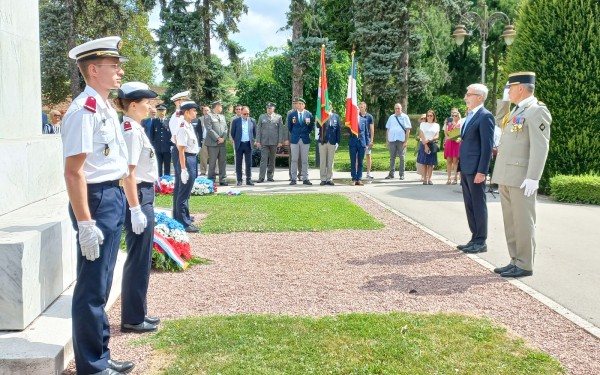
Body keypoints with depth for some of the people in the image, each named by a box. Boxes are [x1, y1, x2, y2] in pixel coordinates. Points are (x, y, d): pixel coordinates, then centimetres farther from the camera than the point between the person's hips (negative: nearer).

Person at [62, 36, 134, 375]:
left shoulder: (108, 109, 13)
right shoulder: (83, 110, -17)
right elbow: (74, 171, -21)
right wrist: (86, 223, -23)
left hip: (115, 197, 10)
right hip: (97, 199, -10)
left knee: (102, 284, 18)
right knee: (92, 288, 1)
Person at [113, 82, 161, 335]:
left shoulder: (135, 128, 13)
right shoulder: (131, 130, -16)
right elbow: (128, 174, -21)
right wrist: (136, 210, -22)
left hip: (143, 196, 10)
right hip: (137, 198, -10)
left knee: (142, 259, 16)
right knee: (138, 260, -1)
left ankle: (138, 313, 26)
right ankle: (132, 319, 9)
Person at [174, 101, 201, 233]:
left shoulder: (189, 125, 11)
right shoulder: (183, 127, -17)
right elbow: (181, 150, -20)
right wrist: (183, 169, -22)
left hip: (192, 159, 10)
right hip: (187, 160, -10)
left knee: (185, 191, 20)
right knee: (184, 193, -2)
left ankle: (181, 217, 34)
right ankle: (184, 223, 4)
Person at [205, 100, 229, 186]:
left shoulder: (222, 117, 20)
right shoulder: (209, 116, -1)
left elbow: (225, 129, 14)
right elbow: (209, 129, -10)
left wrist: (223, 138, -4)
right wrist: (218, 138, -13)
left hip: (222, 143, 6)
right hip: (213, 143, -6)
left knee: (223, 162, 4)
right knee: (212, 163, -2)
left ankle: (222, 180, 10)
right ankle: (211, 180, 5)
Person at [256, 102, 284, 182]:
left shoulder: (278, 117, 7)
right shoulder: (262, 117, 10)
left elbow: (281, 130, 4)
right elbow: (258, 129, 8)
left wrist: (280, 141, -3)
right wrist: (258, 141, 0)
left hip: (274, 142, 1)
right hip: (264, 142, 0)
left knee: (272, 160, 7)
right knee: (263, 159, -7)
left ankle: (270, 176, 15)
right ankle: (261, 177, -9)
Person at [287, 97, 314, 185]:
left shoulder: (309, 114, 5)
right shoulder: (291, 114, 4)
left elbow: (311, 126, 12)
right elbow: (289, 127, 12)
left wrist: (306, 133, 7)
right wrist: (293, 134, 11)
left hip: (305, 139, 1)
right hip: (294, 139, -1)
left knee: (305, 160, 3)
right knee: (294, 160, 0)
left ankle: (305, 179, 6)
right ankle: (293, 179, 3)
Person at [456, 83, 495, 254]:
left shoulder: (485, 116, -11)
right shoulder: (470, 116, 17)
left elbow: (487, 146, -16)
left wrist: (481, 171, -20)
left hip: (475, 170, -9)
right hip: (466, 169, 9)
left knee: (478, 205, -1)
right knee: (469, 206, 12)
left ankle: (481, 242, 6)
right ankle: (475, 239, 20)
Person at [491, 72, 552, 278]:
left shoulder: (537, 111, -10)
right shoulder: (517, 111, 20)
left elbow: (540, 147, -17)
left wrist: (532, 178, -22)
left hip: (521, 178, -9)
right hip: (506, 177, 9)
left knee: (523, 222, -2)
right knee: (510, 222, 12)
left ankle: (524, 265, 6)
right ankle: (515, 261, 21)